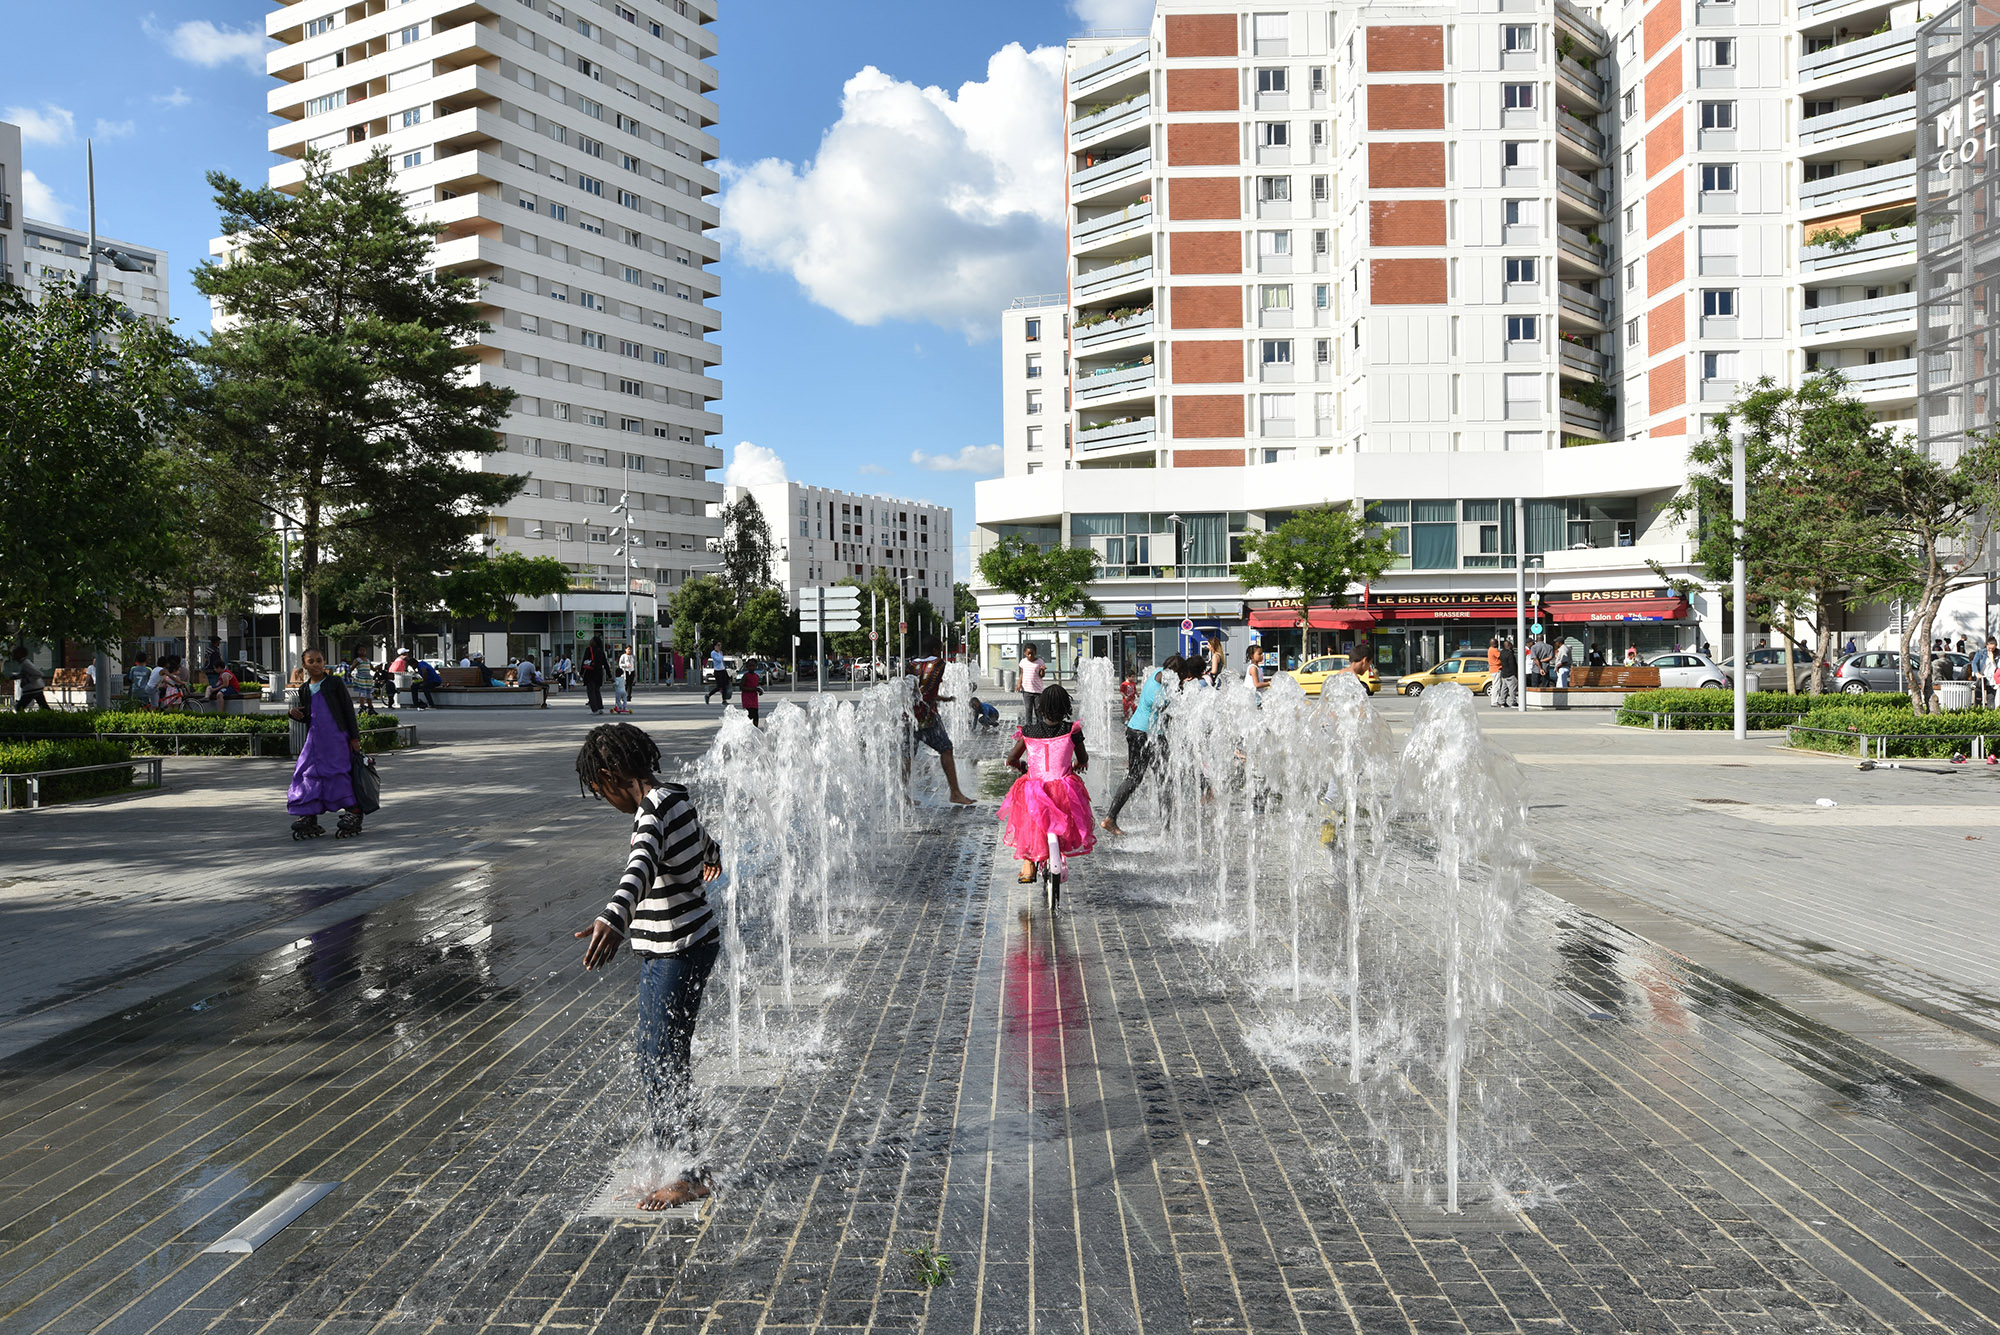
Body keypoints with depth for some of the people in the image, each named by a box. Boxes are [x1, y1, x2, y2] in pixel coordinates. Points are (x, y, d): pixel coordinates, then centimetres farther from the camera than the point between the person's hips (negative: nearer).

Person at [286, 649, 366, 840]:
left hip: (337, 739, -4)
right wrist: (294, 713, -3)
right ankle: (308, 820, 9)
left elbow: (348, 710, -1)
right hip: (314, 738, 4)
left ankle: (353, 816, 6)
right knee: (309, 776, 2)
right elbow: (306, 717, 20)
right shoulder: (304, 689, 12)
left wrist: (354, 737, -5)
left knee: (340, 776, -4)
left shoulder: (335, 683, 0)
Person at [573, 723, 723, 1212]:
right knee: (670, 1060, 20)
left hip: (674, 956, -10)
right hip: (693, 943, 10)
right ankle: (682, 1151, 33)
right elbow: (702, 838, 32)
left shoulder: (653, 813, -22)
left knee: (659, 1068, 0)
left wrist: (614, 917, -62)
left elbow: (642, 867, -43)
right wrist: (712, 856, 57)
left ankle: (694, 1176, 12)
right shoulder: (677, 798, 8)